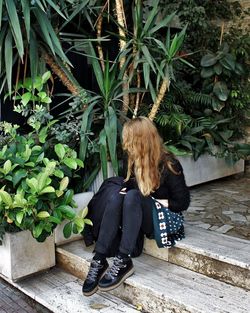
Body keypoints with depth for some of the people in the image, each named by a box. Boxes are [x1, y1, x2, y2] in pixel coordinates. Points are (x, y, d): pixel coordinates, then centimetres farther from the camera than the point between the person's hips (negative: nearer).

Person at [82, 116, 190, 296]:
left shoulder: (169, 165, -13)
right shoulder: (135, 160, 3)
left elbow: (183, 202, -10)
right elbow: (129, 184, 16)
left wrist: (154, 201, -16)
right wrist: (122, 190, -6)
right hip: (135, 217, 5)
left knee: (133, 196, -34)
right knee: (116, 196, -27)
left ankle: (123, 261, -37)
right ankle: (99, 260, -34)